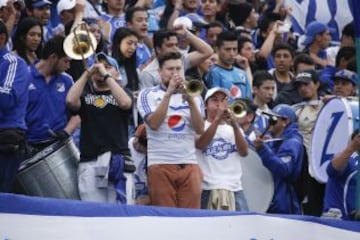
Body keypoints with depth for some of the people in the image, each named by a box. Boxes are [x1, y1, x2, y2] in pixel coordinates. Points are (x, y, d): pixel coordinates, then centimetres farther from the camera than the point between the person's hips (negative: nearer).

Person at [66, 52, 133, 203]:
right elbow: (71, 101, -2)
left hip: (117, 158, -1)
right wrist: (87, 74, 6)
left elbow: (125, 103, -6)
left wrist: (106, 75, -1)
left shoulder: (122, 93, 17)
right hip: (89, 162, 1)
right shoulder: (85, 96, 20)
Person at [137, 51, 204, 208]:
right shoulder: (148, 95, 7)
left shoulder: (193, 95, 14)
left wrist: (190, 100, -12)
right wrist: (168, 93, -11)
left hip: (189, 165, 2)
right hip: (160, 165, -2)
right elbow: (154, 123, -11)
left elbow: (199, 129, 1)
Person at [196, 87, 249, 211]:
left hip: (235, 188, 3)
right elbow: (200, 145, -13)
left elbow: (244, 152, 2)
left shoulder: (233, 129, 18)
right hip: (208, 188, -3)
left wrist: (235, 125, -11)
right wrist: (217, 119, -17)